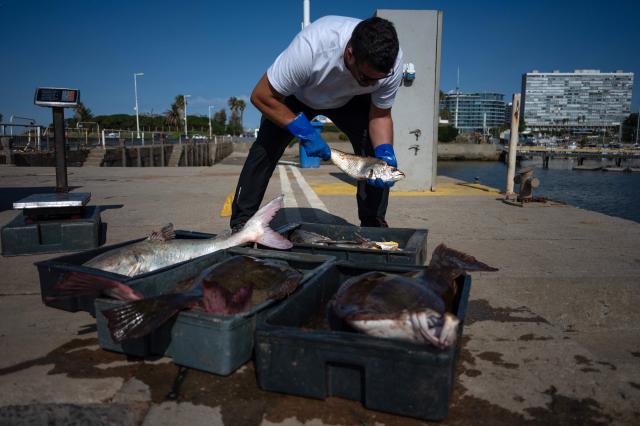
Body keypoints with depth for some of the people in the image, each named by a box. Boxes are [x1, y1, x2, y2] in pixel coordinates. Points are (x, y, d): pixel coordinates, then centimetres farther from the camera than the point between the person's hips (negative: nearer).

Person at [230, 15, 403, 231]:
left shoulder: (392, 62, -32)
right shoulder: (309, 47, -43)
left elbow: (380, 115, -17)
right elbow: (261, 96, -32)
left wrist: (385, 154, -36)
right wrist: (305, 132, -37)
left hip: (351, 99, 2)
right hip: (297, 93, -2)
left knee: (375, 151, -19)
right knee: (265, 148, -18)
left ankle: (374, 226, -4)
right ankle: (241, 223, -4)